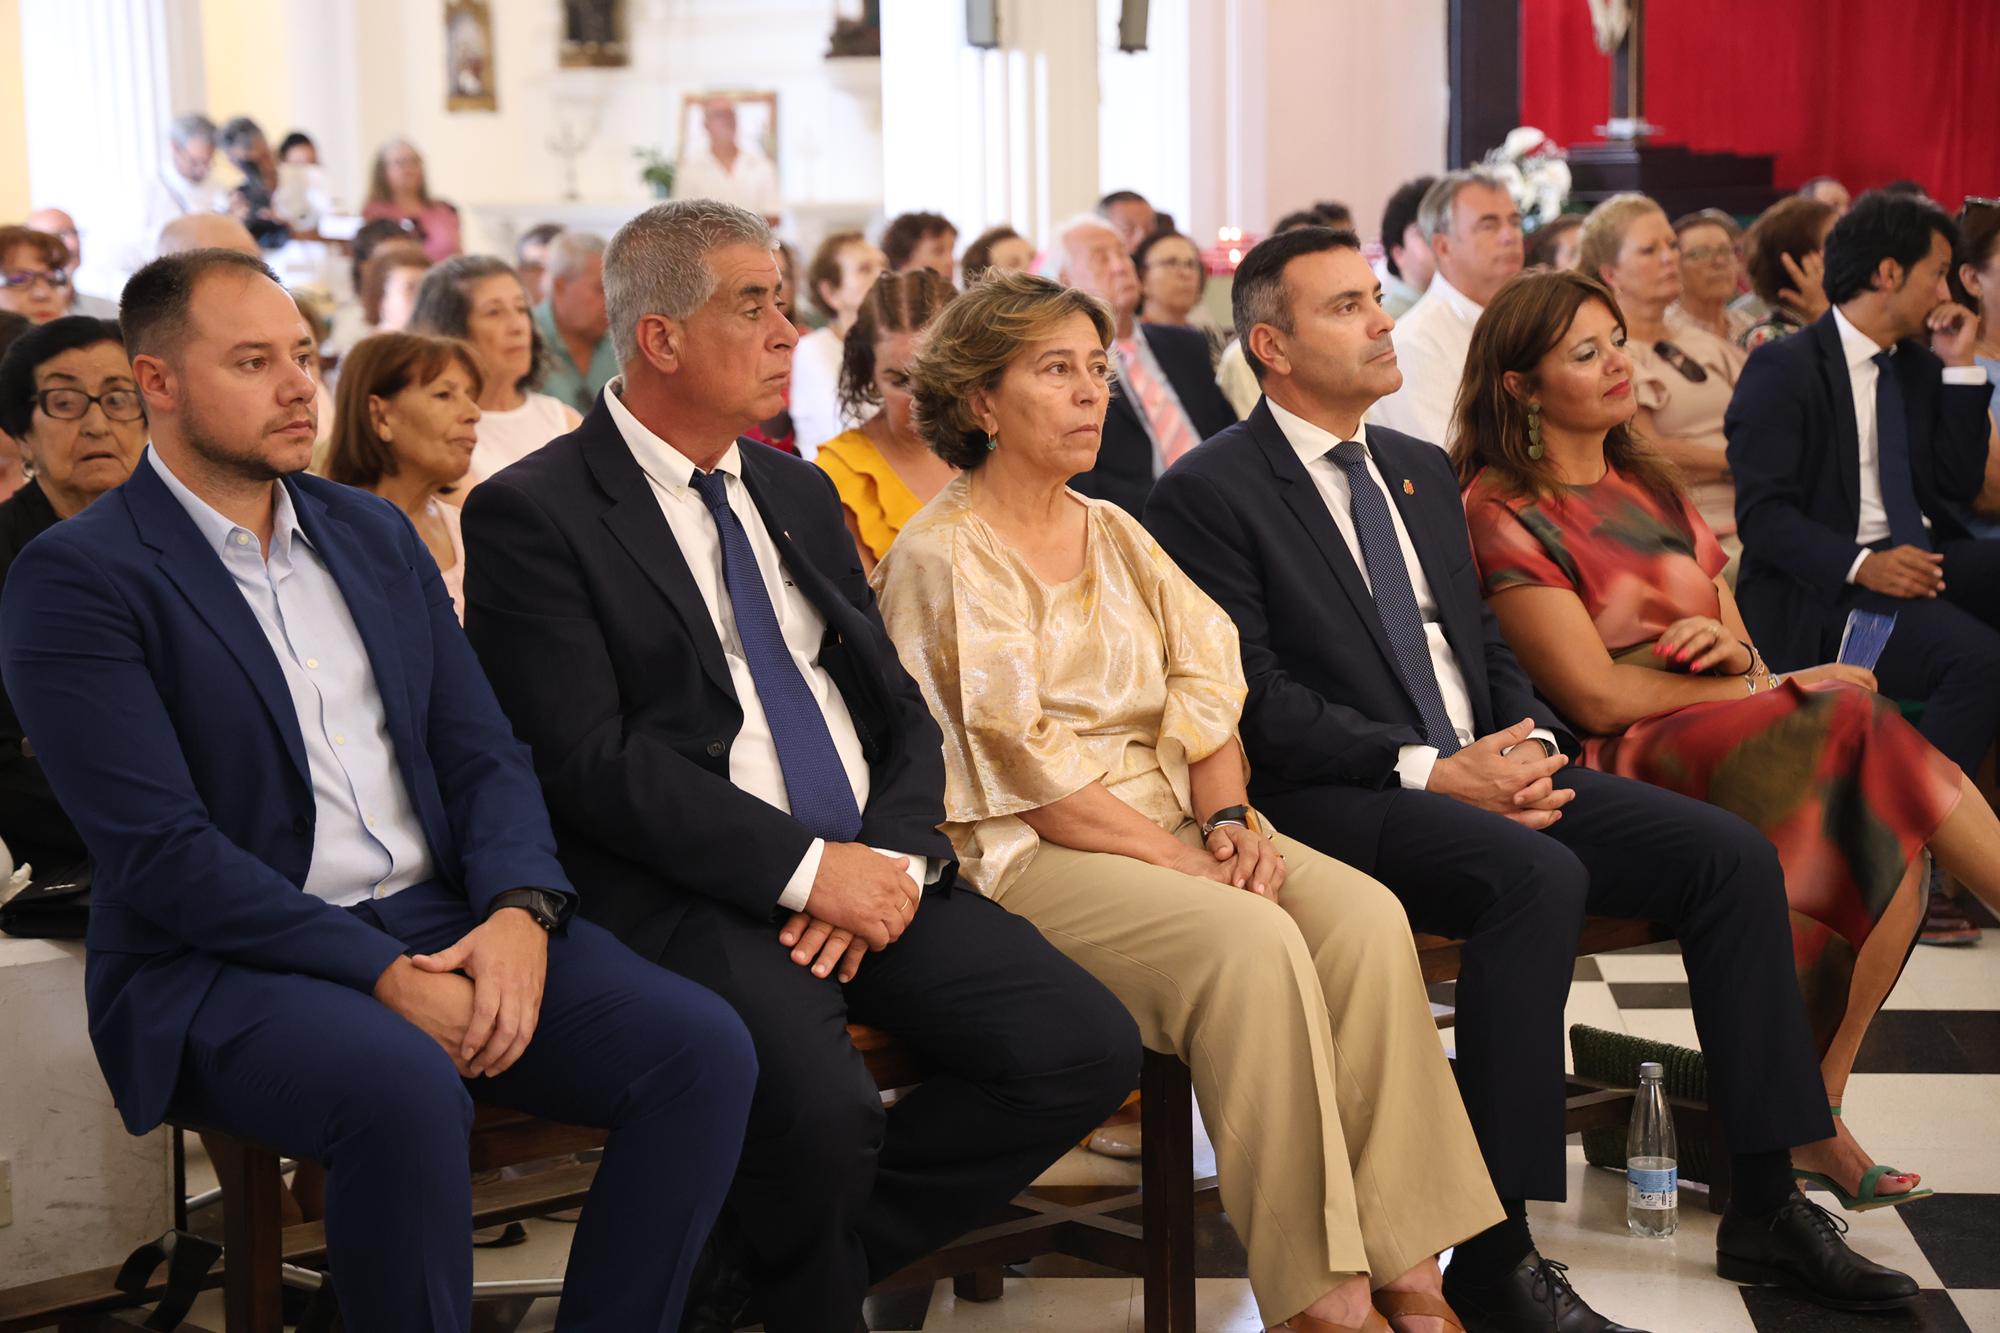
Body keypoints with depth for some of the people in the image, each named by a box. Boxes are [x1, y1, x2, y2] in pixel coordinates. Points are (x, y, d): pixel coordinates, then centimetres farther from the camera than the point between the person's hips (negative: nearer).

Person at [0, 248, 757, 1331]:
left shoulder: (373, 533, 16)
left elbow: (484, 752, 12)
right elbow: (159, 853, -14)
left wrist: (522, 912, -10)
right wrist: (386, 979, -20)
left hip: (446, 924, 6)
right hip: (225, 962, -6)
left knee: (702, 1046, -17)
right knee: (405, 1091, -37)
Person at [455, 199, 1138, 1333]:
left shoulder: (801, 494, 20)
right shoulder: (534, 516, -3)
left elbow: (901, 713, 17)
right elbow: (592, 763, -13)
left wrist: (890, 857, -5)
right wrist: (809, 869, -17)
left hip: (873, 872, 7)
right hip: (697, 895, -7)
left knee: (1089, 1047, -13)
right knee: (823, 1104, -34)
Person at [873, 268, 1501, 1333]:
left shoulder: (1115, 534, 18)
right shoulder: (940, 558, -5)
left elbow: (1203, 696, 12)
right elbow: (1022, 765, -12)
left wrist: (1227, 821, -8)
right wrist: (1181, 858, -16)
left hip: (1174, 825, 7)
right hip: (1031, 854, -6)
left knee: (1366, 915, -20)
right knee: (1254, 942, -31)